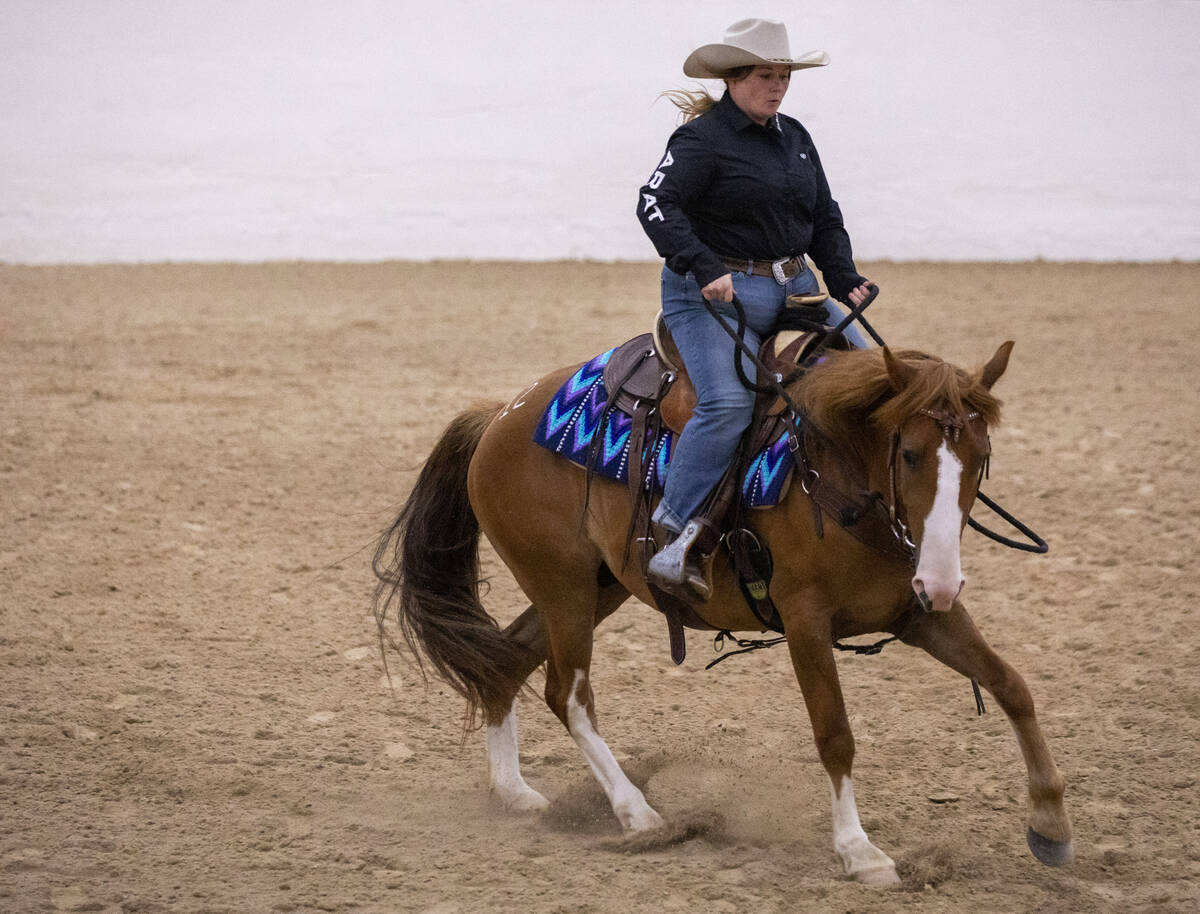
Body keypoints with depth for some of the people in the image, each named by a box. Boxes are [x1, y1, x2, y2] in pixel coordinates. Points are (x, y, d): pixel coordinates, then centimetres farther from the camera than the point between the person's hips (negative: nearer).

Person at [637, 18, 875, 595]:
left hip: (792, 291, 8)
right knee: (730, 400, -29)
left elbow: (825, 218, 22)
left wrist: (845, 282, 7)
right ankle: (675, 535, -25)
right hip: (715, 296, -8)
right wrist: (705, 269, -32)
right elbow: (657, 205, -20)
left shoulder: (795, 137, 16)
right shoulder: (702, 140, -8)